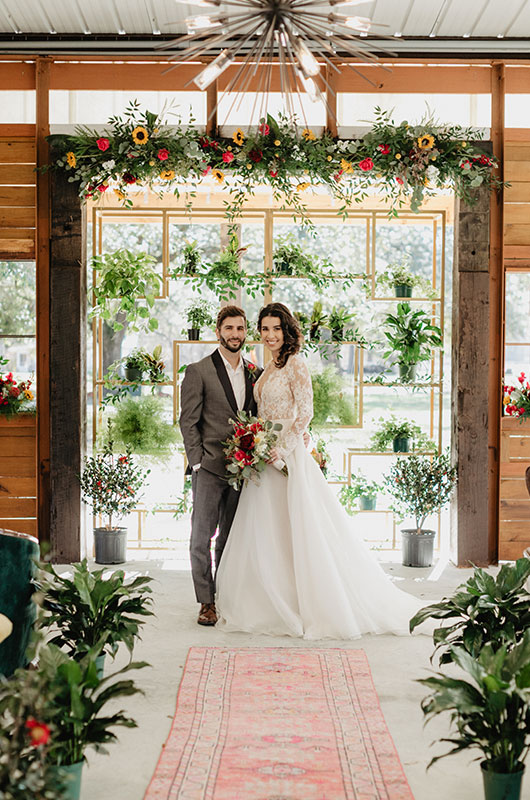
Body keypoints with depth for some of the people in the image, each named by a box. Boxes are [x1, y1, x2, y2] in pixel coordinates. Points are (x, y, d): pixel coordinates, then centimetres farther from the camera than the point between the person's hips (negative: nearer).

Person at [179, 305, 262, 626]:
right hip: (210, 468, -4)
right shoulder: (198, 371, -2)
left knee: (231, 538, 11)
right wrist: (197, 461, -11)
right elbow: (188, 421, -4)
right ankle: (207, 602, 8)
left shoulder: (255, 373, 11)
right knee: (202, 537, -2)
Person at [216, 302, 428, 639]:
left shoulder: (295, 363, -10)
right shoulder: (269, 368, 15)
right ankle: (271, 605, 18)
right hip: (267, 455, 9)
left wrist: (282, 448, -20)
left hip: (289, 456, -9)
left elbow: (305, 413, -16)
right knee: (264, 532, 10)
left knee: (297, 531, -4)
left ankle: (316, 607, 5)